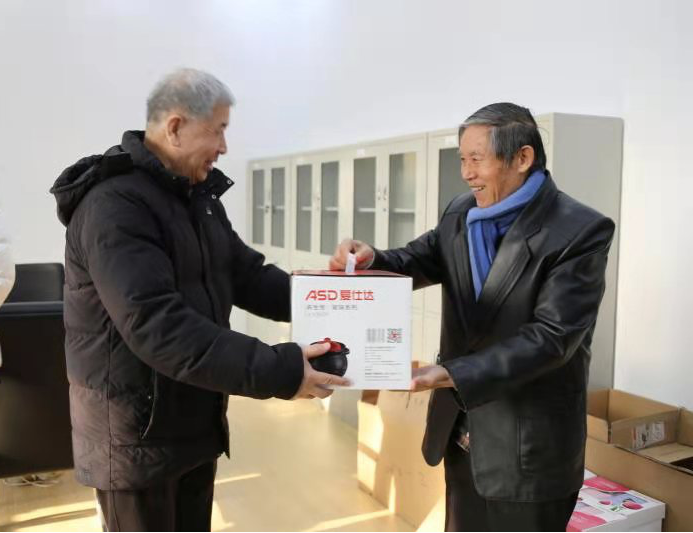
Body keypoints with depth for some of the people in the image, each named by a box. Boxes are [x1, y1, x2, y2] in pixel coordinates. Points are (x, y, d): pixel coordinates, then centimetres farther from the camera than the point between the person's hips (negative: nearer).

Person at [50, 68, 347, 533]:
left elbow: (248, 275, 5)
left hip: (197, 420, 8)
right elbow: (157, 328, -33)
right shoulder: (114, 206, -24)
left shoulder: (199, 195, 7)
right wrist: (278, 371, -35)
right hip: (137, 432, -8)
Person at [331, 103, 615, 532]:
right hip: (462, 432, 6)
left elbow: (552, 336, -23)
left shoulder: (581, 232, -17)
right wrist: (371, 260, -14)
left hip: (528, 447, -5)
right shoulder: (462, 213, 2)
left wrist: (453, 374, -31)